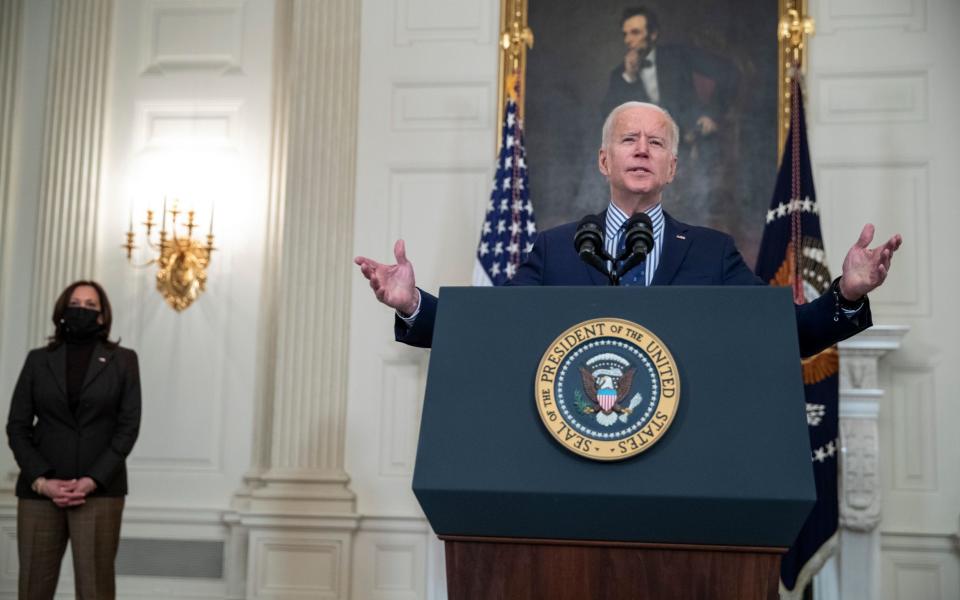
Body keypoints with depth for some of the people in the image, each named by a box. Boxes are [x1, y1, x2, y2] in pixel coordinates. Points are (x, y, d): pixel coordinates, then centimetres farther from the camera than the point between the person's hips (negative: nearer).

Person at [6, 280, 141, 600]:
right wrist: (41, 481, -8)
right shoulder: (38, 360, 12)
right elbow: (17, 426, 6)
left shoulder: (123, 360, 8)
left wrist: (91, 481, -10)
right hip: (40, 490, 2)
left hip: (100, 490, -2)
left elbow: (128, 427, 0)